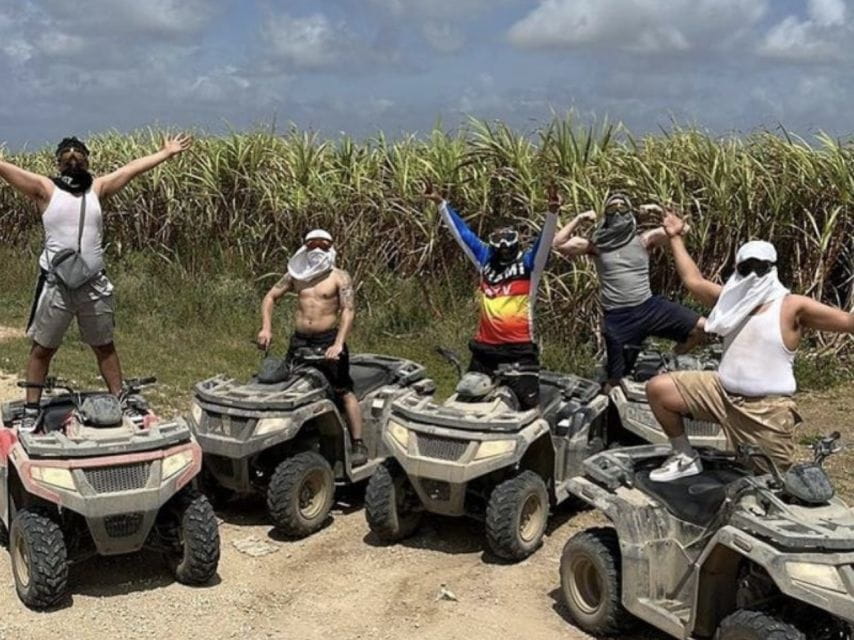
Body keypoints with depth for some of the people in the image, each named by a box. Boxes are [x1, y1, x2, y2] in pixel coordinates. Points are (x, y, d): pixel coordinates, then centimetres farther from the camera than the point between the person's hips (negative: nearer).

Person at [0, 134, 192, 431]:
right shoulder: (45, 188, -2)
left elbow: (131, 168, 5)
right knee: (42, 349, 9)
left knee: (104, 346, 16)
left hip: (95, 285, 2)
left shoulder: (97, 187, 5)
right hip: (55, 284, -2)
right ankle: (31, 411, 20)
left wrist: (167, 153, 7)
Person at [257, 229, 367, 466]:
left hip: (327, 341, -5)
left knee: (344, 392, -6)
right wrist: (266, 328, 0)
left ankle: (358, 445, -2)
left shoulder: (339, 277, -3)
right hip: (299, 341, 5)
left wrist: (338, 344, -24)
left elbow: (349, 310, -13)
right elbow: (270, 297, 15)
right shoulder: (296, 275, 10)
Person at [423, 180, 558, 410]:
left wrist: (552, 212, -28)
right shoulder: (485, 261, 12)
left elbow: (545, 240, -11)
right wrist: (441, 203, 17)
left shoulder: (529, 263, 3)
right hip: (485, 348, 4)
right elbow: (461, 232, 15)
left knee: (528, 404, -9)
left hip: (520, 349, -4)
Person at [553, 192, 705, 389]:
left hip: (649, 307, 2)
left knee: (699, 327, -9)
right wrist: (579, 219, -7)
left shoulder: (643, 240, 6)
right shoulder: (596, 245, 3)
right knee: (615, 379, 0)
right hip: (618, 317, -2)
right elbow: (559, 244, -5)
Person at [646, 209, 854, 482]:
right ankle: (685, 457, 11)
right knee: (658, 388, -7)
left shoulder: (793, 307, -8)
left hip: (768, 409, -4)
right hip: (722, 393, 5)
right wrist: (676, 238, 23)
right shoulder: (732, 299, 7)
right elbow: (693, 280, 19)